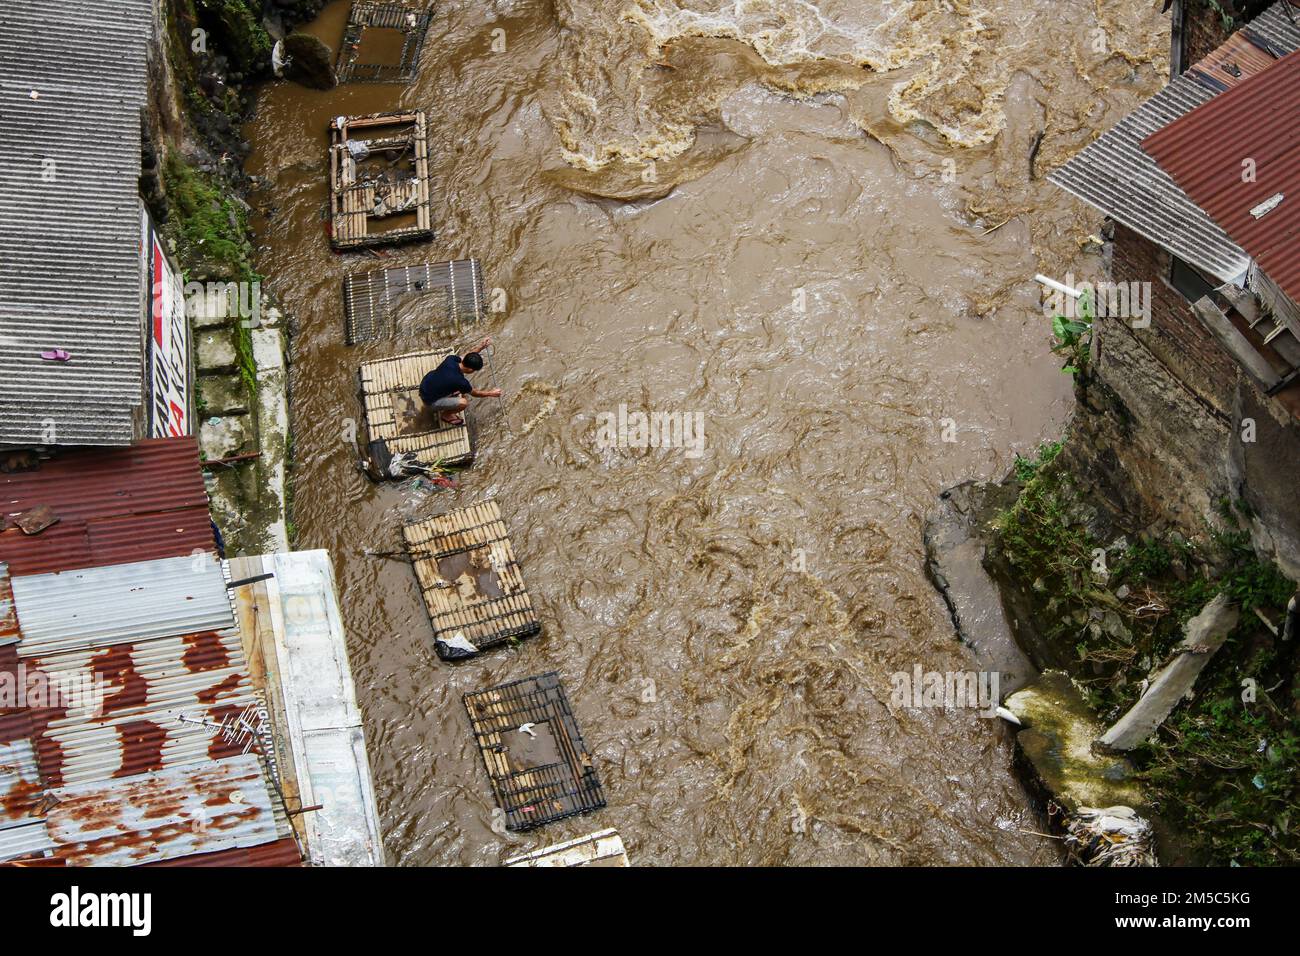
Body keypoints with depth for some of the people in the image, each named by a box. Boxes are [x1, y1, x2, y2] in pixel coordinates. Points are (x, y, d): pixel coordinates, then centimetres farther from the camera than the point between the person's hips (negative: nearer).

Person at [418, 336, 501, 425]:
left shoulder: (451, 359, -17)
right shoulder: (460, 381, -32)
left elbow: (465, 357, 8)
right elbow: (475, 393, -11)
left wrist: (481, 347, -3)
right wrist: (491, 393, 5)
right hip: (429, 400, -7)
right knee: (464, 403, -17)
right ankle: (447, 415, 11)